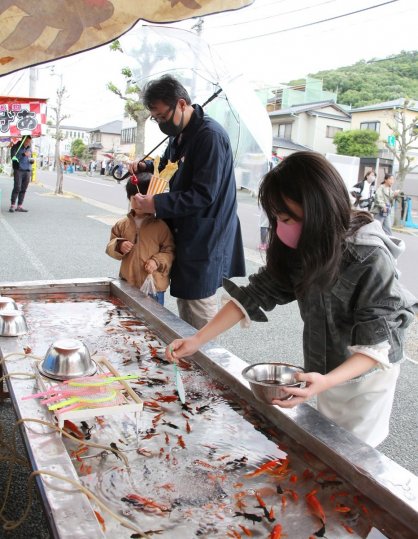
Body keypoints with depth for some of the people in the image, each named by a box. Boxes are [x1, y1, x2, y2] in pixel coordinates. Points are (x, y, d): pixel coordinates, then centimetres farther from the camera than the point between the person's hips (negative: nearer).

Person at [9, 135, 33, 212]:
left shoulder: (29, 148, 16)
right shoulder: (16, 147, 0)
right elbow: (13, 157, -12)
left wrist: (31, 160, 5)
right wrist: (24, 154, -20)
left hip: (27, 171, 5)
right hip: (18, 170, -5)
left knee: (23, 189, 2)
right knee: (17, 188, -12)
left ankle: (20, 206, 5)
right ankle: (12, 205, -5)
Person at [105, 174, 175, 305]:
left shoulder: (160, 226, -7)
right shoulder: (122, 224, 6)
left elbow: (169, 250, -4)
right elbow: (110, 248, 12)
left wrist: (157, 261, -20)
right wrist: (119, 246, -10)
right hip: (127, 284, 4)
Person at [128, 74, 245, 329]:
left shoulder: (210, 136, -19)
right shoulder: (179, 134, 12)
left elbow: (203, 195, -23)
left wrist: (157, 204, -20)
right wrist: (146, 166, 11)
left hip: (205, 240, -10)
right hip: (183, 236, 10)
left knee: (199, 313, -4)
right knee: (184, 308, 18)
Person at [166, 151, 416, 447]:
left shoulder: (372, 260, -30)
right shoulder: (301, 249, -12)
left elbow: (374, 346, -29)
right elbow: (256, 294, -11)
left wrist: (325, 383, -46)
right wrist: (197, 340, -18)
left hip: (366, 374, -5)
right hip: (325, 369, 6)